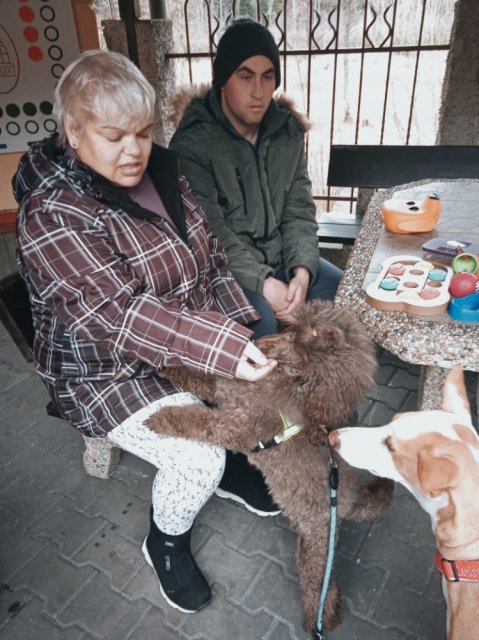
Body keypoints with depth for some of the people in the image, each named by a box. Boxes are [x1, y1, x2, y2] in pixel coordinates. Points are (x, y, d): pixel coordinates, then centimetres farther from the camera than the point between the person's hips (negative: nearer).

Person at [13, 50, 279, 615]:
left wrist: (240, 326, -8)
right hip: (111, 371, -6)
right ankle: (165, 541, 15)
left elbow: (210, 257, 5)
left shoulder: (159, 172, 1)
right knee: (197, 459, -19)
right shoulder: (52, 214, -21)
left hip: (195, 343, 7)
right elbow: (118, 314, -30)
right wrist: (221, 348, -39)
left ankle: (234, 462, 28)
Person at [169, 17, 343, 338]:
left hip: (278, 257, 6)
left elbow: (299, 212, 1)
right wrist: (262, 281, -27)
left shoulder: (288, 131, 3)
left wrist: (302, 271, -15)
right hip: (221, 267, -5)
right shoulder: (193, 140, -14)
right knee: (261, 318, -30)